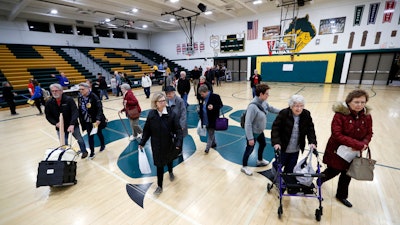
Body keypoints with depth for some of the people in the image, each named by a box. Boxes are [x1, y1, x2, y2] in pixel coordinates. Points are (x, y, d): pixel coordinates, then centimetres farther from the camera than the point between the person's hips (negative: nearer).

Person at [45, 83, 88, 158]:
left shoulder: (69, 99, -17)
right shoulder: (49, 103, -5)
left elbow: (75, 112, -23)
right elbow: (48, 116, 2)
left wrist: (72, 124, -33)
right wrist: (55, 123, -16)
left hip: (72, 125, -2)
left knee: (79, 139, 13)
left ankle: (84, 151, 37)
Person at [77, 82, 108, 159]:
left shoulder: (94, 97, -21)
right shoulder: (80, 98, -3)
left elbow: (99, 109, -25)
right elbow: (79, 110, 6)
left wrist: (98, 121, -32)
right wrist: (81, 120, 7)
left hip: (96, 120, -4)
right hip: (87, 121, 4)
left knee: (99, 133, 17)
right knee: (90, 136, 5)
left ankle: (103, 145, 42)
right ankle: (92, 152, 15)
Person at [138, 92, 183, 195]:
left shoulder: (171, 114, -18)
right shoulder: (151, 114, -11)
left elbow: (178, 129, -17)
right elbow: (147, 130, -3)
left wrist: (178, 142, -25)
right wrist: (142, 142, -1)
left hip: (168, 143, 0)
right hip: (156, 144, 0)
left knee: (169, 159, 26)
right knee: (159, 164, 8)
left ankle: (170, 172, 58)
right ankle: (159, 186, 27)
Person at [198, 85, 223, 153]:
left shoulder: (215, 97, -16)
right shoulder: (202, 98, 5)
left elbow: (220, 105, -13)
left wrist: (213, 107, -28)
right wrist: (199, 110, 2)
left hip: (212, 119, -7)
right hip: (206, 120, 7)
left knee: (211, 134, 1)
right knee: (210, 133, 20)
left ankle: (207, 148, 9)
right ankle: (213, 144, 39)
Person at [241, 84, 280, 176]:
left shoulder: (263, 102, -7)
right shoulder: (253, 106, -34)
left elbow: (270, 108, 15)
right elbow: (248, 124, -32)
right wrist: (250, 138, -28)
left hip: (260, 131, 9)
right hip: (253, 133, -9)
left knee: (263, 144, 29)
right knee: (249, 149, 9)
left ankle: (260, 160, 56)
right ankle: (244, 167, 34)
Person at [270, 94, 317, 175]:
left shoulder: (306, 114, -6)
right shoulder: (283, 113, -18)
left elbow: (310, 129, 0)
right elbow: (275, 128, -17)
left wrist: (312, 142, -14)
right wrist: (276, 142, -26)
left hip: (296, 149, 3)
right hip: (283, 147, -3)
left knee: (290, 168, 16)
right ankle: (275, 166, 50)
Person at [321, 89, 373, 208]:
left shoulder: (367, 116, -5)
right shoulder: (340, 114, -22)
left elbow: (369, 134, 2)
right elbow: (337, 135, -26)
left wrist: (364, 144, -18)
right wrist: (358, 144, -28)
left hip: (354, 152, 5)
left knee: (347, 175, 19)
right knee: (334, 171, 10)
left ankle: (341, 195, 42)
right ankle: (319, 180, 42)